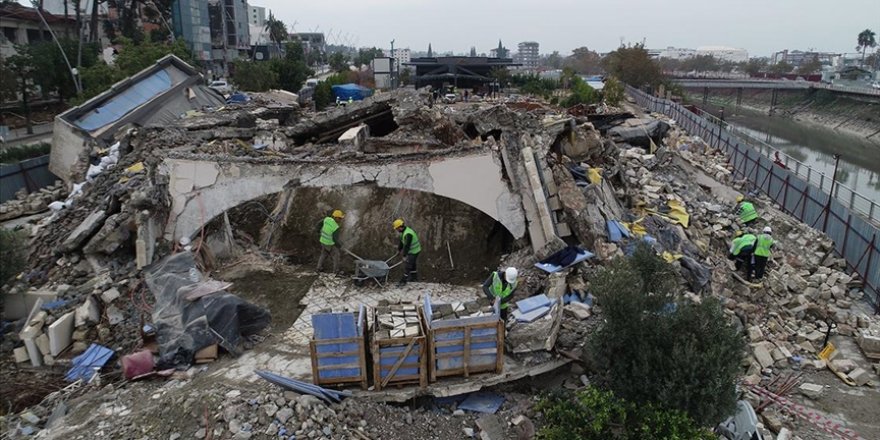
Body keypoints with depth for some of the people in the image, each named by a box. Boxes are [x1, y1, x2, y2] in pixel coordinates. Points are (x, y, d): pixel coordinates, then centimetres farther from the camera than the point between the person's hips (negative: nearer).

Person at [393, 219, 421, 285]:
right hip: (412, 250, 10)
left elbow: (406, 245, -30)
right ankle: (414, 277, 37)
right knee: (412, 264, 22)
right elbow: (402, 242, 14)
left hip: (414, 251, -10)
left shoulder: (408, 234, -31)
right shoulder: (403, 231, 2)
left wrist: (404, 256, -27)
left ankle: (403, 281, 1)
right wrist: (399, 250, 20)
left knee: (407, 265, -6)